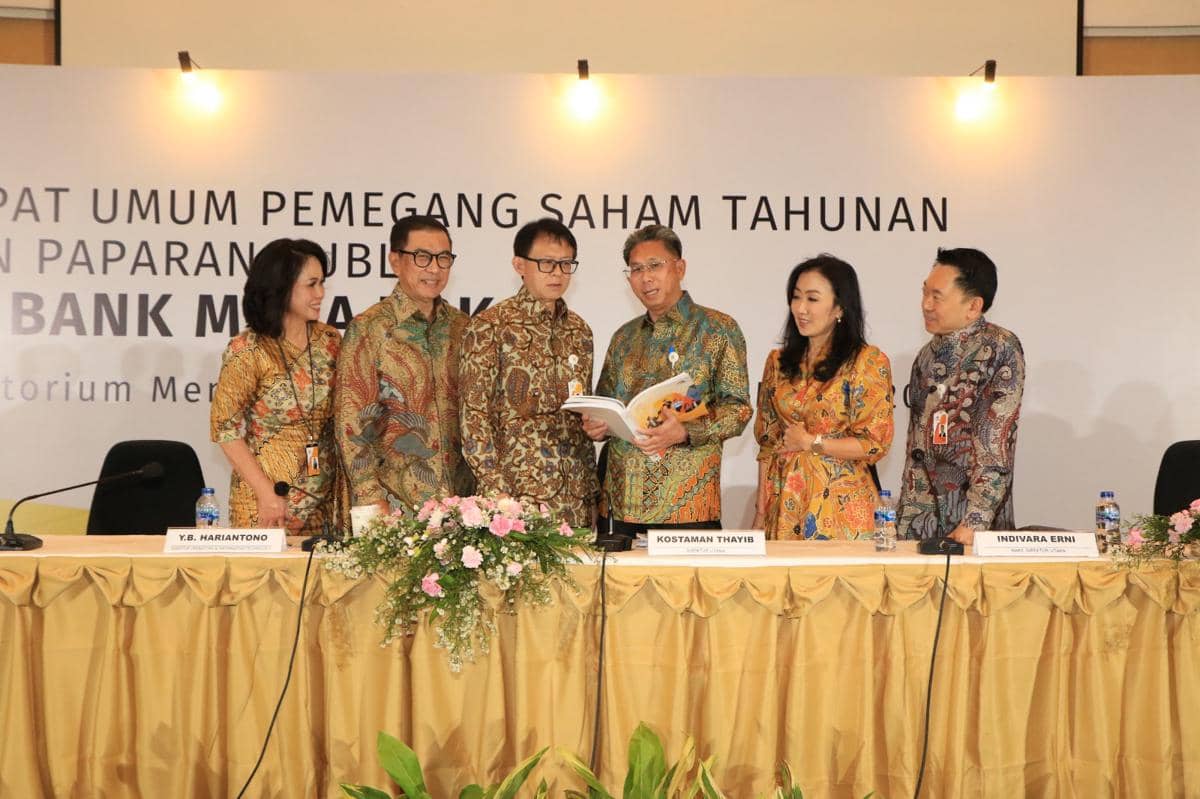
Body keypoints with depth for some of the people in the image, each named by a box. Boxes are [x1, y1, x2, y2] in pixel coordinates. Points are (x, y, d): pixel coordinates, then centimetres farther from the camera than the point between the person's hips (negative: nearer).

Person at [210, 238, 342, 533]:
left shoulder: (330, 341, 3)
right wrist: (266, 493, -15)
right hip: (266, 501, -4)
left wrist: (343, 484, 4)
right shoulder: (247, 351, -12)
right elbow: (226, 428, -11)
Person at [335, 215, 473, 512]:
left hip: (462, 497, 4)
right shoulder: (367, 329, -6)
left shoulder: (462, 326, 8)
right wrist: (372, 499, -14)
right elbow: (352, 424, -9)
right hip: (394, 502, -4)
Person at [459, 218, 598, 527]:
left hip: (577, 495, 5)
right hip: (518, 491, -5)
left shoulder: (579, 330, 14)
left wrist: (592, 487, 12)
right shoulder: (489, 327, -5)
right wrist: (497, 493, -14)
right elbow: (474, 417, -9)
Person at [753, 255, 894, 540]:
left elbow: (875, 444, -9)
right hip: (785, 503, 4)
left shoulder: (869, 362, -6)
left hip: (840, 505, -4)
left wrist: (809, 442, -7)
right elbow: (767, 443, 10)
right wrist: (761, 510, 6)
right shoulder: (778, 362, 9)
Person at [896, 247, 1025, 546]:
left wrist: (973, 523, -21)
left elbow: (995, 447, -16)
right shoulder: (927, 356, 10)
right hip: (923, 521, 5)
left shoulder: (1000, 350, -10)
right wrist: (906, 521, 7)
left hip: (981, 527, -5)